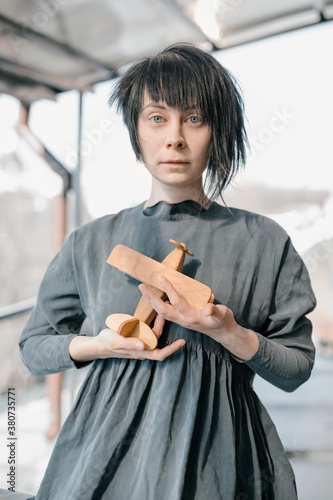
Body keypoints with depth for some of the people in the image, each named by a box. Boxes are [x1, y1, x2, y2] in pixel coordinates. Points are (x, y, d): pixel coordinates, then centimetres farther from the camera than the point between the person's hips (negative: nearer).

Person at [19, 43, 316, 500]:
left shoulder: (263, 242, -5)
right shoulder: (91, 244, -2)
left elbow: (296, 368, -1)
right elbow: (33, 347, 7)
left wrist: (228, 332, -19)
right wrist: (98, 346, -12)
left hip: (218, 459, 0)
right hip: (109, 454, 2)